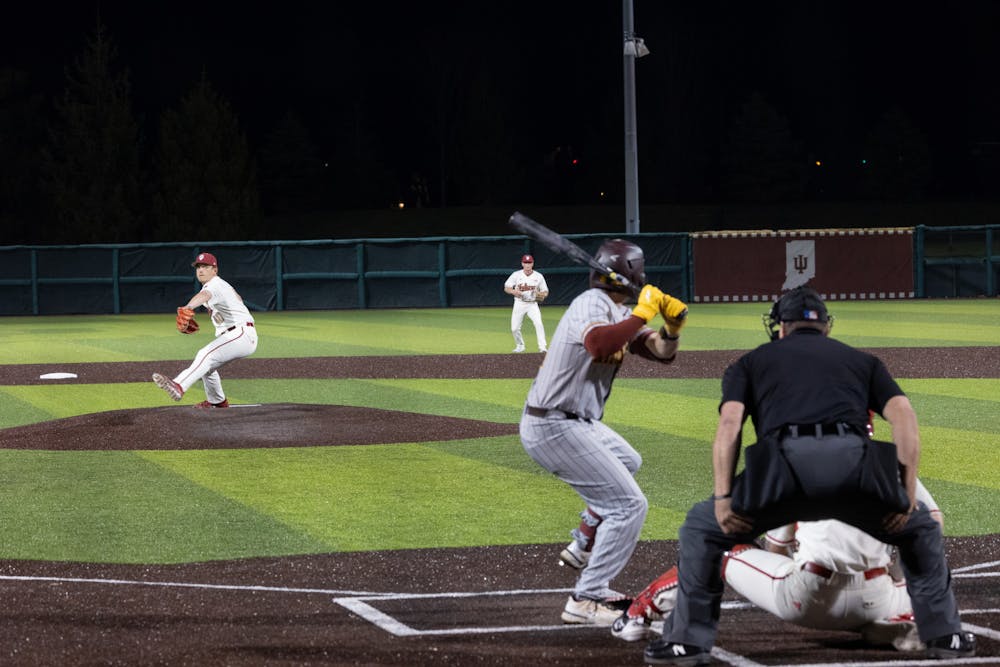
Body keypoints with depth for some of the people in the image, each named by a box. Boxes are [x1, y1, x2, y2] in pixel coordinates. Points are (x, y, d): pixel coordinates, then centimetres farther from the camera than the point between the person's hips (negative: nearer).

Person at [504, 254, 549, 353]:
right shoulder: (516, 275, -3)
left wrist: (541, 295, -20)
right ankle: (520, 346, 27)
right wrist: (513, 292, -21)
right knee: (515, 328, 2)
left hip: (532, 304, -1)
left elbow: (545, 292, 4)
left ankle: (542, 347, -21)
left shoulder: (539, 276, -2)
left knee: (539, 324, -22)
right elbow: (506, 288, 1)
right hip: (519, 304, 1)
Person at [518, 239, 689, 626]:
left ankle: (584, 547, 36)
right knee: (629, 504, -11)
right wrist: (642, 314, -31)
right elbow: (598, 345, -39)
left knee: (627, 463, 35)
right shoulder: (592, 304, -17)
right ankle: (585, 601, -13)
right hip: (555, 429, -11)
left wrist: (672, 327, -9)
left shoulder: (620, 314, 12)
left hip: (577, 422, 11)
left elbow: (661, 353, 10)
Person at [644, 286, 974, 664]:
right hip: (855, 465, 1)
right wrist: (908, 493, 16)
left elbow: (729, 423, 11)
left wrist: (723, 497, 8)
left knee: (701, 529, 24)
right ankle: (944, 634, 27)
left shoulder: (752, 362, 30)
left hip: (785, 465, -1)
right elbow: (904, 416, 16)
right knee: (919, 527, 31)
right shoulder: (862, 360, 34)